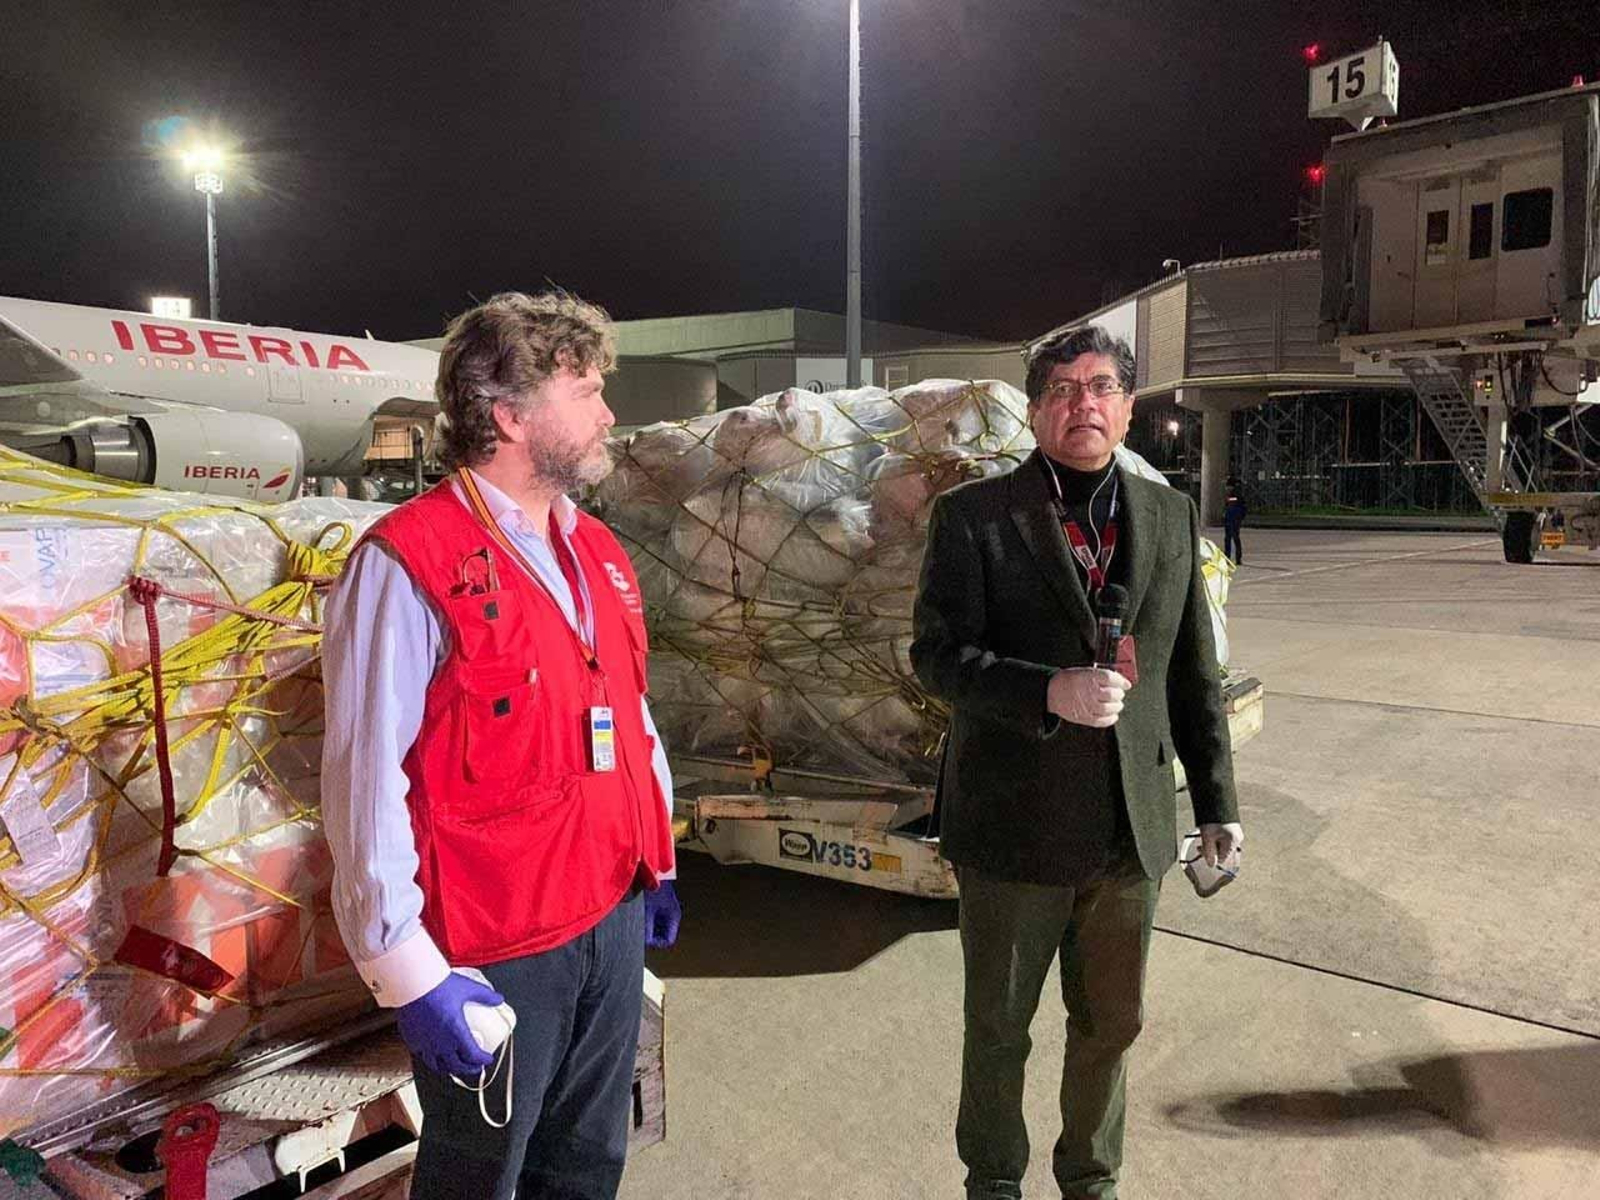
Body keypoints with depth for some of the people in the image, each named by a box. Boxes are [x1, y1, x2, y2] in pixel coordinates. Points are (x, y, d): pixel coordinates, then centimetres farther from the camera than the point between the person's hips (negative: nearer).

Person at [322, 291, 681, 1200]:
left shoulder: (598, 552, 7)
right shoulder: (409, 564, -18)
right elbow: (368, 785, -18)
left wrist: (659, 861, 17)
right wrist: (408, 970, -16)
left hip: (617, 918, 7)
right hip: (493, 954, -7)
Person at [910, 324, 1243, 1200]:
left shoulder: (1171, 516, 5)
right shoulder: (974, 515, -7)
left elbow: (1194, 673, 9)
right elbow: (936, 653, -12)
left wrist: (1216, 799, 9)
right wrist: (1049, 692, -27)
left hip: (1131, 828, 4)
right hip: (1014, 826, -3)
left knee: (1110, 1023, 19)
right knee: (1000, 1028, 15)